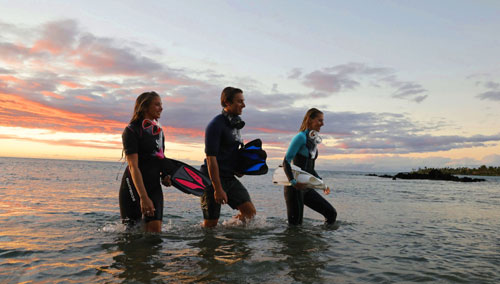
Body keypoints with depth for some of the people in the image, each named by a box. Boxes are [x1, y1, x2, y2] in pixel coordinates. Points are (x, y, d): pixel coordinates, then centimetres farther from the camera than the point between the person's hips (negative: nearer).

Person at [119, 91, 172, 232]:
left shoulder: (159, 130, 12)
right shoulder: (131, 130, -10)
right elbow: (133, 166, -18)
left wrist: (165, 175, 3)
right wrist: (143, 197, -26)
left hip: (154, 186, 6)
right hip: (133, 187, -6)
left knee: (155, 229, -4)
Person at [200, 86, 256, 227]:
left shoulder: (235, 124, 12)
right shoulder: (216, 125, -15)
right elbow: (211, 158, -19)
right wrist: (218, 189, -21)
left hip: (230, 178, 8)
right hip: (214, 179, -8)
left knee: (250, 212, 0)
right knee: (211, 223, 0)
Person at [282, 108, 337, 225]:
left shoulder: (314, 140, 14)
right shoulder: (301, 137, -12)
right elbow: (286, 161, -17)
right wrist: (293, 182, -26)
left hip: (307, 188, 8)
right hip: (295, 188, -8)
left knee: (331, 213, 6)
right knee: (295, 224, -4)